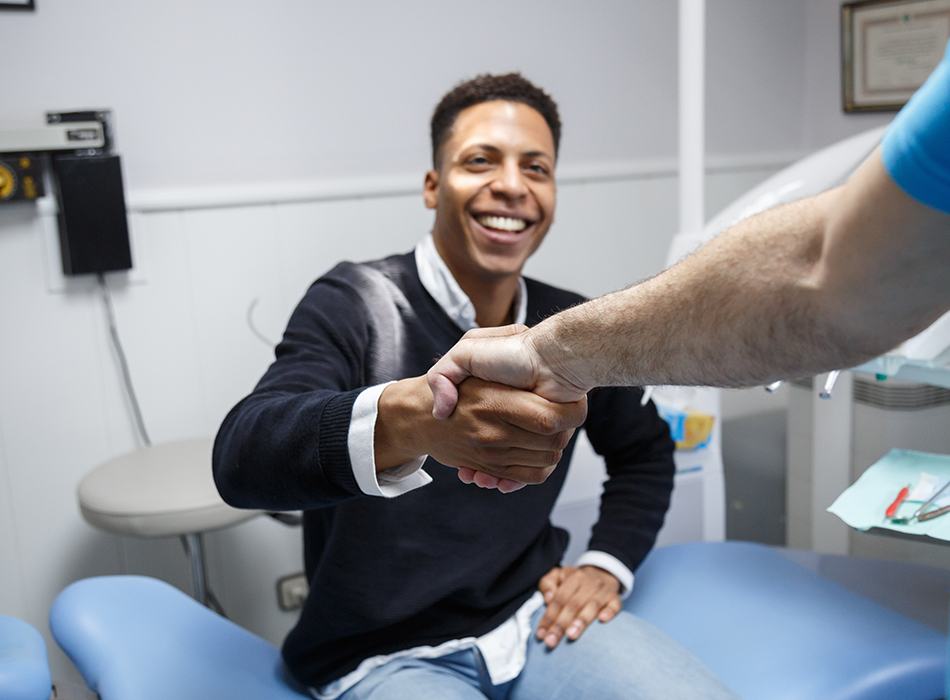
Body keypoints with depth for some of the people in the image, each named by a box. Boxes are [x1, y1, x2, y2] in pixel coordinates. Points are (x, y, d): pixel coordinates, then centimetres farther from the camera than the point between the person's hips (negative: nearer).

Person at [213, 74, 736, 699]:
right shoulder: (355, 305, -12)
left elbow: (645, 449, 20)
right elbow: (241, 457, -31)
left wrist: (608, 564, 3)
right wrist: (407, 417, -51)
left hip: (535, 618, 5)